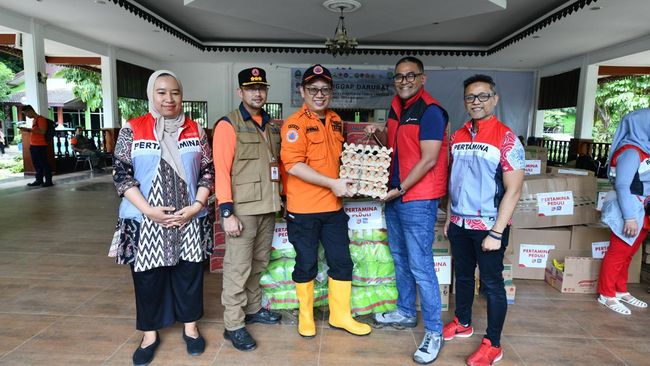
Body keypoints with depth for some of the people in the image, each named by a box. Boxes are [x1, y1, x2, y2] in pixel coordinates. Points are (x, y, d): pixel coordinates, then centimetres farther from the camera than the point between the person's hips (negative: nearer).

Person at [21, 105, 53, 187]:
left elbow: (42, 132, -20)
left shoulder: (40, 119, -11)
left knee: (44, 163, -5)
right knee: (37, 164, 13)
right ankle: (39, 180, 20)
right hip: (33, 145, 9)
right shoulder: (34, 120, 18)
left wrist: (29, 130, -19)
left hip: (40, 145, -9)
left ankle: (49, 181, -1)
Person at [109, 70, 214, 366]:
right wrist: (149, 210, -14)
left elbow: (208, 171, 4)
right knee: (148, 277, 10)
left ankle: (190, 326, 31)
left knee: (189, 273, 11)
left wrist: (197, 205, -9)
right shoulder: (132, 129, -1)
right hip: (145, 221, -1)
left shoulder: (195, 130, 4)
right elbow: (121, 174, -5)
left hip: (190, 220, 2)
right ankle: (150, 334, 30)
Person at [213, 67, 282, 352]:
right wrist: (227, 211, -18)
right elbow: (221, 170, -12)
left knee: (259, 263, 17)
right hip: (242, 209, -7)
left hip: (267, 207, 7)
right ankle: (234, 325, 13)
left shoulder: (270, 125, 14)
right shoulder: (228, 125, -7)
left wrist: (278, 197, 14)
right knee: (238, 268, 0)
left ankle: (253, 309, 33)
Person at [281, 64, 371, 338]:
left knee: (342, 262, 11)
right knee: (306, 263, 9)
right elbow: (293, 165, -20)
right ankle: (305, 315, 30)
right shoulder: (295, 123, -11)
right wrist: (333, 183, -21)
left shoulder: (336, 121, 11)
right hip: (304, 209, -6)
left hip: (333, 206, 6)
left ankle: (340, 315, 29)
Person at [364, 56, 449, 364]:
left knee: (420, 266, -4)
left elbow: (429, 159, -18)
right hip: (394, 195, 9)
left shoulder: (430, 110, -14)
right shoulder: (396, 107, 12)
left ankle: (434, 331, 12)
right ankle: (406, 312, 37)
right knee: (400, 258, 19)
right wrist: (377, 134, 1)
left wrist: (400, 189, -16)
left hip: (418, 200, -9)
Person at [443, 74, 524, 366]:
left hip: (488, 226, -5)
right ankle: (462, 323, 39)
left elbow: (513, 190, -14)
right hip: (459, 224, 6)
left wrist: (496, 232, -18)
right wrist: (449, 217, 12)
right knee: (463, 276, 19)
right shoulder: (458, 136, 6)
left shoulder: (506, 138, -12)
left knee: (492, 284, 6)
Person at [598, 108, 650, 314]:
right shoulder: (631, 152, -17)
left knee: (627, 254, 17)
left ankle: (621, 291, 29)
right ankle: (606, 295, 12)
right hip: (629, 213, -9)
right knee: (618, 254, 1)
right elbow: (622, 186, -22)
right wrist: (629, 217, -24)